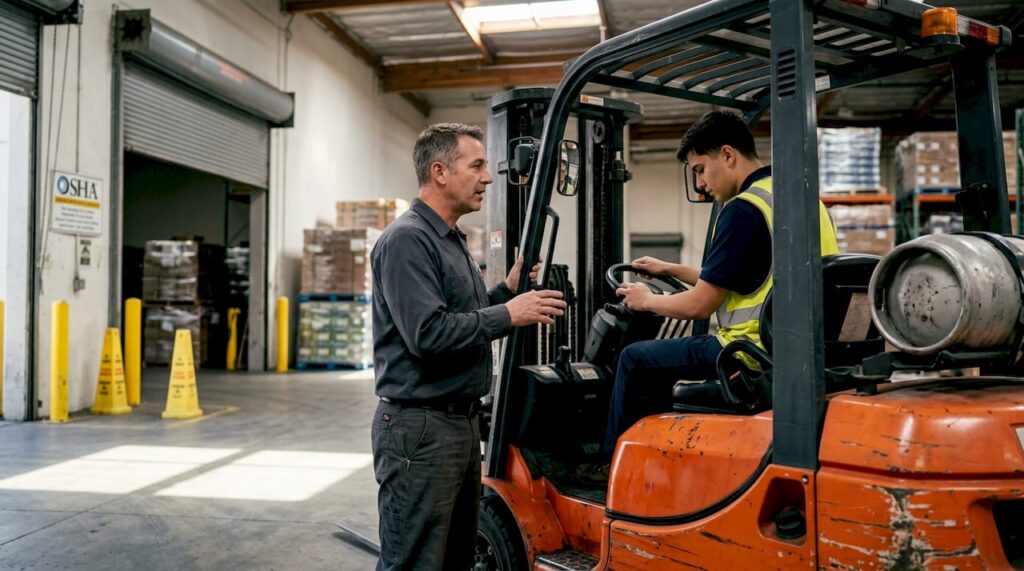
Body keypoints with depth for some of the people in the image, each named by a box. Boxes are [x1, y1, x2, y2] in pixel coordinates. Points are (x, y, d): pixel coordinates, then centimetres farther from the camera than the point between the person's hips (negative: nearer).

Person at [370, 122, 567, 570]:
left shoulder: (451, 241, 16)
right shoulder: (407, 240, -15)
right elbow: (428, 334, -25)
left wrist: (507, 291, 6)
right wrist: (509, 315, -17)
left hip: (462, 420, 10)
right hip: (420, 427, -10)